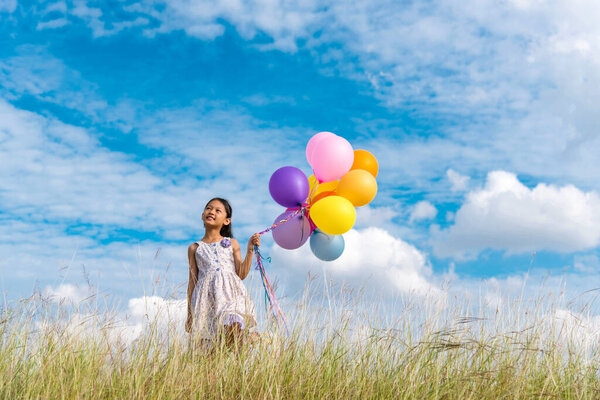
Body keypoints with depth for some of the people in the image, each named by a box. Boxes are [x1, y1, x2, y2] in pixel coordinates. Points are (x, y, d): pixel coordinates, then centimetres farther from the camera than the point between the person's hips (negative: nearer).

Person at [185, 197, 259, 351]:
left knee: (233, 327, -28)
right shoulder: (195, 248, 16)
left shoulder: (232, 243, 15)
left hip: (230, 292, -1)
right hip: (207, 296, 1)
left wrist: (250, 249, 1)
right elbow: (192, 281, 16)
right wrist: (189, 314, 14)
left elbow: (241, 274, 8)